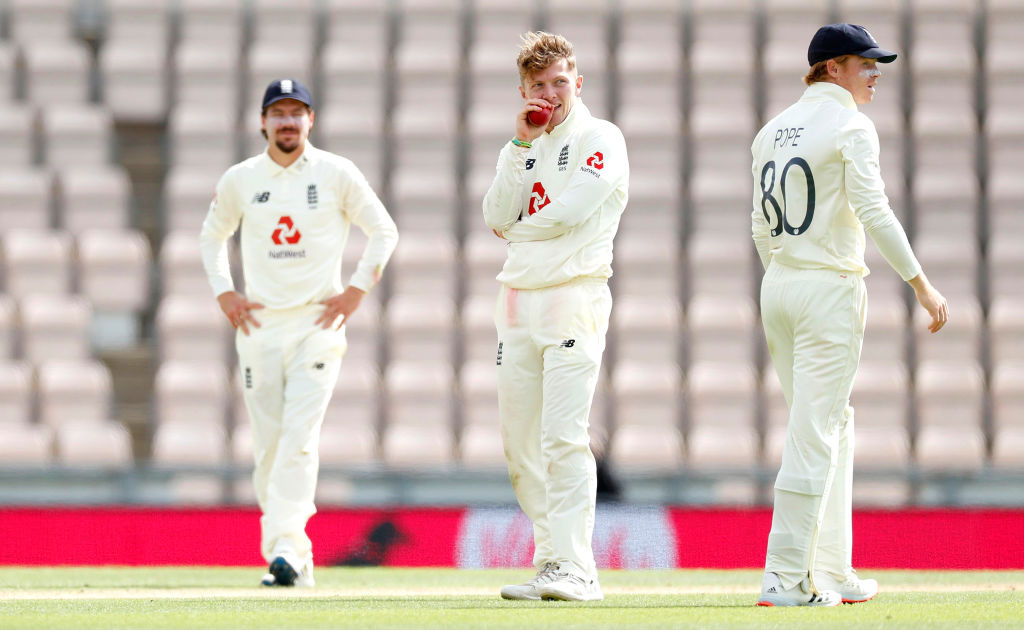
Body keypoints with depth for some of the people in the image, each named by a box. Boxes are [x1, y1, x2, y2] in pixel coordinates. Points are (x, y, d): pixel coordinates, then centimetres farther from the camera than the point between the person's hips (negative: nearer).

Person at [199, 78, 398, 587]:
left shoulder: (337, 174, 0)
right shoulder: (239, 179, 6)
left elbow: (384, 231, 8)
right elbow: (212, 236, 22)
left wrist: (357, 289, 0)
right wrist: (223, 293, 9)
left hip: (318, 322, -3)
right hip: (258, 325, 3)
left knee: (299, 436, -16)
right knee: (267, 445, 2)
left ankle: (286, 549, -25)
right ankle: (294, 561, 10)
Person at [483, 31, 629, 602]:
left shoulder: (600, 139, -1)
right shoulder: (522, 147, 19)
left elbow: (570, 212, -13)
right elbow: (498, 218, 5)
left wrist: (520, 227, 5)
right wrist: (521, 146, 0)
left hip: (574, 297, -7)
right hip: (519, 299, 7)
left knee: (563, 437, -17)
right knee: (520, 444, 6)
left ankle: (574, 569, -19)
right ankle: (552, 561, 13)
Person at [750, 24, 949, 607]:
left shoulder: (773, 131, 14)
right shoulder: (851, 127, -10)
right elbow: (873, 211, -18)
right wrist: (921, 283, -15)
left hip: (777, 290, 8)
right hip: (831, 287, -8)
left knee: (833, 426, 16)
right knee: (815, 433, -8)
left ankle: (833, 573, 18)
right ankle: (785, 580, -11)